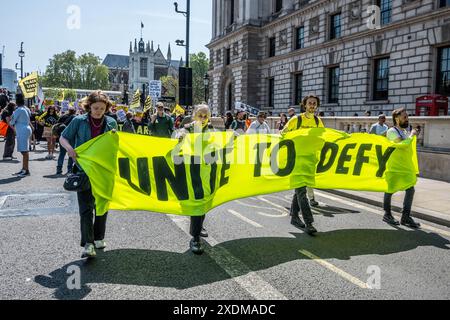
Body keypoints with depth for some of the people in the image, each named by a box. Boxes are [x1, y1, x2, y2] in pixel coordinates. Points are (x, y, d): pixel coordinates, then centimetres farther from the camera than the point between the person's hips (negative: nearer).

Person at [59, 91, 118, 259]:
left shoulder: (111, 122, 3)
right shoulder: (79, 121, -3)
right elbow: (63, 138, 4)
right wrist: (69, 148, -15)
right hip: (84, 170, -2)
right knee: (86, 207, -8)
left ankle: (99, 238, 29)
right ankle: (88, 243, -7)